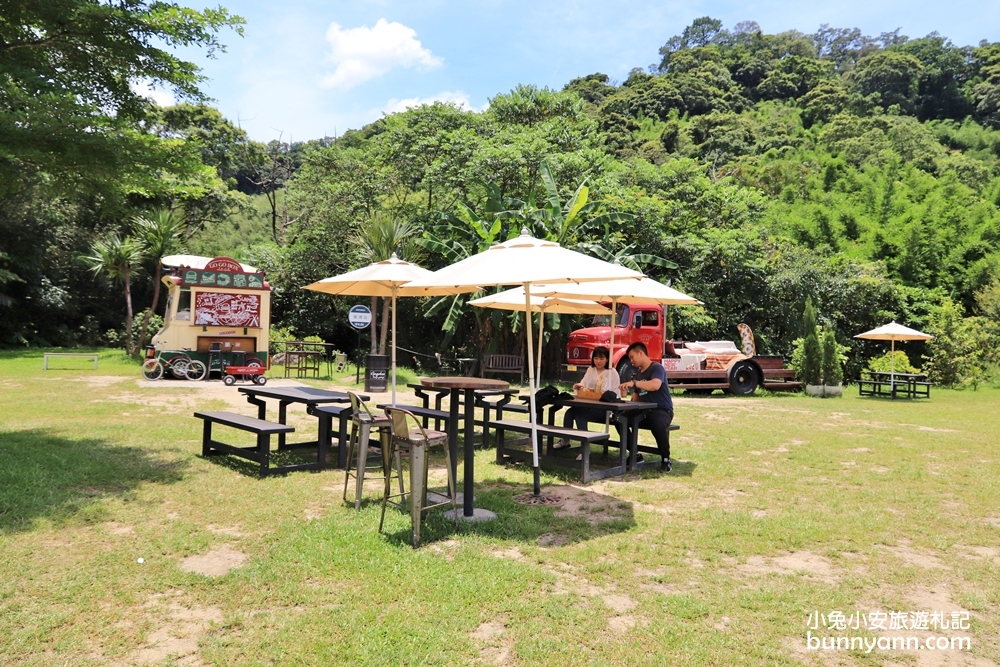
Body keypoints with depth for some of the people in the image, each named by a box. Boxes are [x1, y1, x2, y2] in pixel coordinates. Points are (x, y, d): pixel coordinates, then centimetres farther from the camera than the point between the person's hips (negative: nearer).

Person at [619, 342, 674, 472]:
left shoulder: (657, 368, -9)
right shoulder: (637, 373, 16)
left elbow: (655, 385, -30)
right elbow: (636, 397, 19)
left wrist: (633, 383, -34)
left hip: (662, 410, -8)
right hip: (644, 410, 8)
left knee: (658, 425, -39)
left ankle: (666, 458, -17)